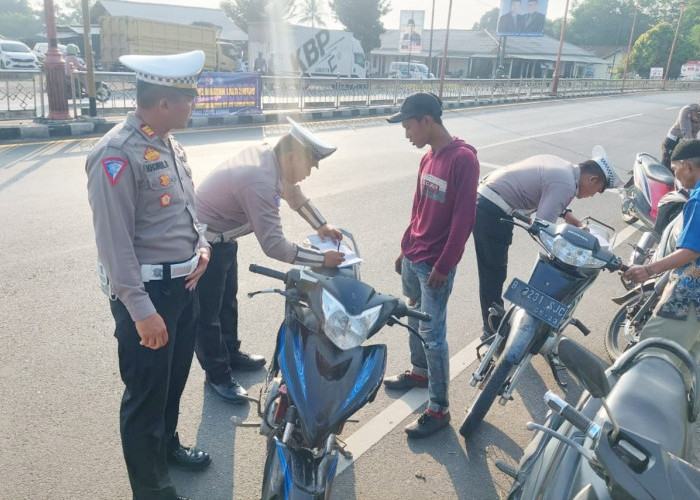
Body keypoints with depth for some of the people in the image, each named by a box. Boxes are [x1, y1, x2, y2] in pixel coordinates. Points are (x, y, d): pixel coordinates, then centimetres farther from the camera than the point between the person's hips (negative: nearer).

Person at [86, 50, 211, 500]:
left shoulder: (170, 143, 8)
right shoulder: (117, 154, -20)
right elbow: (114, 241, -22)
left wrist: (201, 245, 2)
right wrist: (141, 310, -23)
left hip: (185, 283, 9)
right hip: (147, 291, -9)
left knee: (175, 380, 25)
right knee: (146, 393, 7)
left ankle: (167, 443, 50)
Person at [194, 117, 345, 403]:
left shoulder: (266, 154, -6)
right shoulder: (260, 183, -34)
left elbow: (294, 194, 12)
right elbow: (274, 246, -34)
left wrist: (321, 226, 6)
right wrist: (323, 259, -27)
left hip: (222, 238, 10)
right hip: (206, 243, -10)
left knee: (227, 302, 23)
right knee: (209, 312, 5)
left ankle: (231, 354, 41)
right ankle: (217, 374, 21)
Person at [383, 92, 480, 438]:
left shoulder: (463, 159, -17)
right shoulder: (428, 159, 9)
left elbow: (464, 219, -19)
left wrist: (444, 265, -18)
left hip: (435, 265, -8)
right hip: (412, 259, 8)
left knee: (432, 334, -2)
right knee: (415, 321, 21)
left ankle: (440, 409, 10)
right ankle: (419, 372, 42)